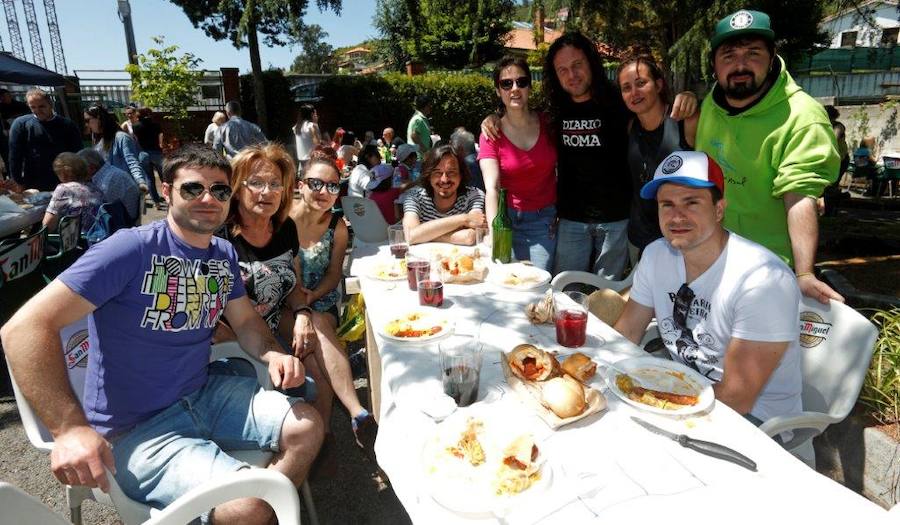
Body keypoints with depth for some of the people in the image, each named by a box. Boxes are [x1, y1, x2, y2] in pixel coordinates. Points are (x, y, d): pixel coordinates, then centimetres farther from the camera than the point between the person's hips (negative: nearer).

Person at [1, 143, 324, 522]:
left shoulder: (224, 255, 4)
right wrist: (69, 428, -29)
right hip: (135, 431, -7)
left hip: (205, 393, 7)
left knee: (307, 427, 2)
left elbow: (245, 320, 14)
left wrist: (272, 354, -9)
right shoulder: (133, 248, -18)